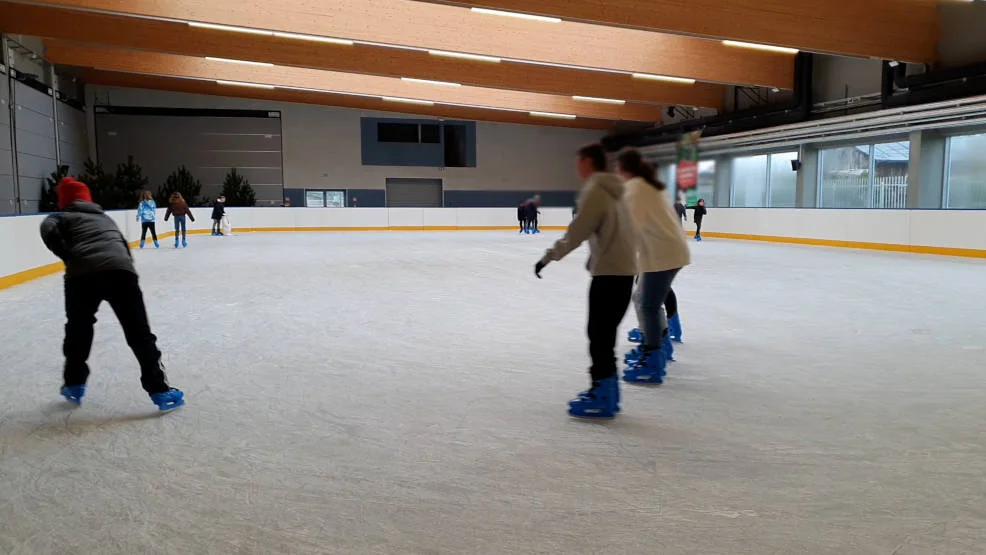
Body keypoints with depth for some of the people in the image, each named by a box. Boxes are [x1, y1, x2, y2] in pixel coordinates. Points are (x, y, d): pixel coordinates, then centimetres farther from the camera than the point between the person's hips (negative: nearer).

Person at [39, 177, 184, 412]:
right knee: (139, 333, 7)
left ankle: (74, 385, 34)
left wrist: (70, 258, 4)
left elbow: (48, 230, 1)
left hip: (82, 275, -2)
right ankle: (160, 391, 5)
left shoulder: (62, 217, 24)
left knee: (78, 329, 24)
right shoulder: (104, 217, 37)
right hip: (120, 271, 2)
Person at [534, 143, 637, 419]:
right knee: (605, 332, 15)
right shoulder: (614, 190, 17)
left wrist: (550, 256, -9)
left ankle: (603, 398, 2)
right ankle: (606, 388, 23)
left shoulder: (595, 191, -11)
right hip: (624, 270, 9)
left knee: (599, 333, -3)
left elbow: (577, 232, -16)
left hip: (609, 272, -9)